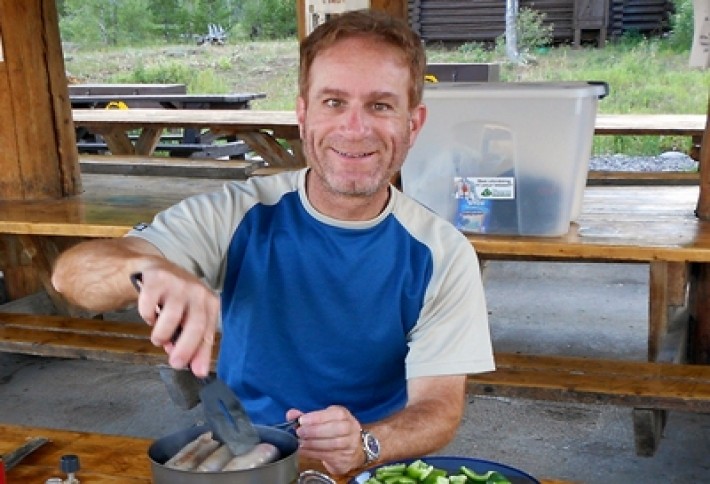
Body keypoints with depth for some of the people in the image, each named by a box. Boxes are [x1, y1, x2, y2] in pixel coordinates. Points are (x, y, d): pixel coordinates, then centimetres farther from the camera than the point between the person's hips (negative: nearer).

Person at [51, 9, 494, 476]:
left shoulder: (442, 256, -9)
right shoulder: (238, 214, -9)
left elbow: (440, 407, -8)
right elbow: (72, 270, -14)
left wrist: (364, 444, -30)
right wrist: (150, 271, -37)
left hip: (370, 474, 1)